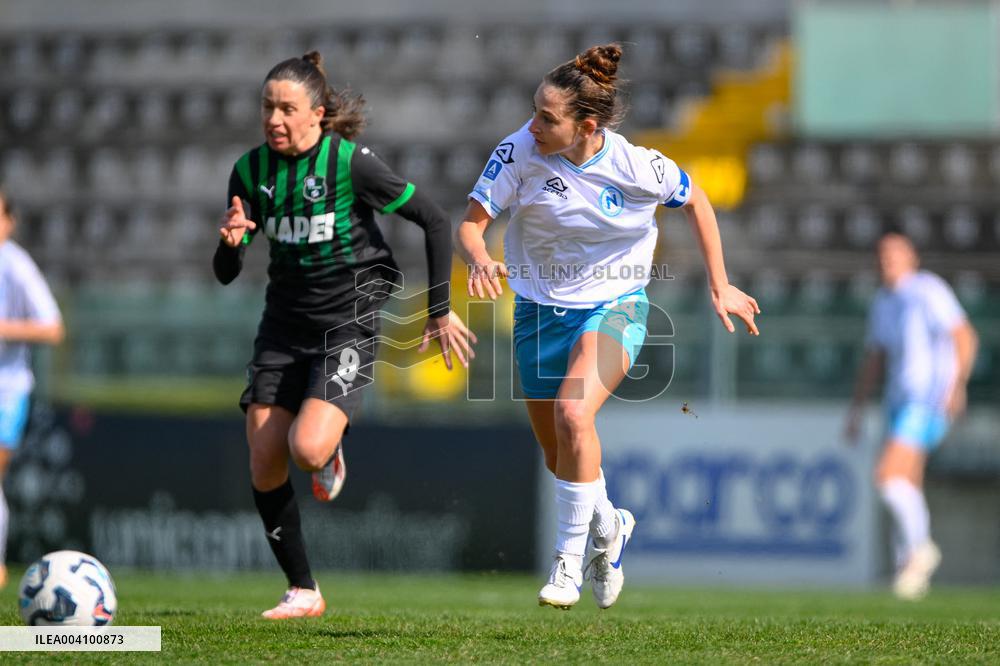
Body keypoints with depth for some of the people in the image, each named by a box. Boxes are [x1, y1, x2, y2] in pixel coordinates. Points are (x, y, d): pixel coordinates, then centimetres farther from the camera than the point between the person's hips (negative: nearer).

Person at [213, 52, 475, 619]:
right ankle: (303, 593, 13)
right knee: (264, 468, -3)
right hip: (284, 323, 5)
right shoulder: (252, 171, -1)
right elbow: (226, 274, 1)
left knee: (307, 448, -25)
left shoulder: (351, 163, -15)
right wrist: (230, 243, -23)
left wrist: (441, 310, -5)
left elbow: (436, 222, -8)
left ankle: (331, 455, 15)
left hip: (348, 322, -5)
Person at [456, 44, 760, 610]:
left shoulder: (637, 166, -20)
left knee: (573, 414, -28)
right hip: (541, 307, 3)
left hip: (615, 306, -3)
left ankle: (570, 560, -12)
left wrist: (721, 286, 0)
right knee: (556, 453, 11)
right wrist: (481, 260, -40)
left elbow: (696, 203, 0)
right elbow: (471, 223, -17)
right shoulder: (519, 151, -19)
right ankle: (608, 527, 45)